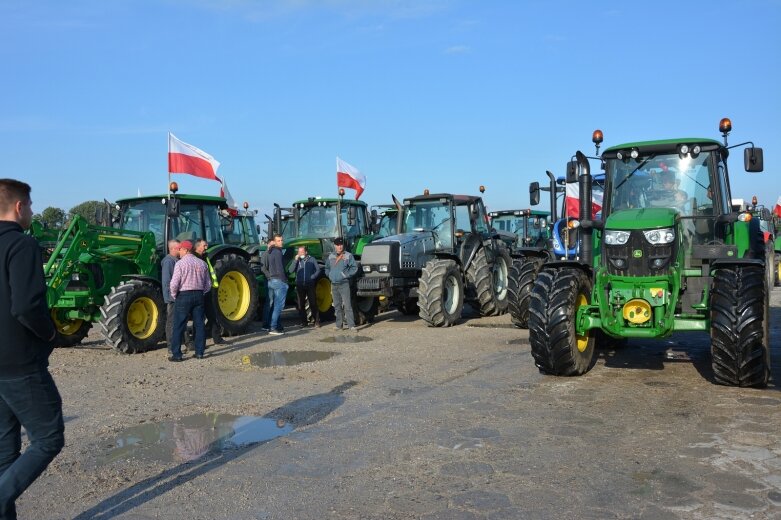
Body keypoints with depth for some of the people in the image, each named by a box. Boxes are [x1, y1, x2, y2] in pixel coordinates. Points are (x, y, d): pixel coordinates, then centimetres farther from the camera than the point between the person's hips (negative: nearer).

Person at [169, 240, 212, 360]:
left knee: (179, 326, 1)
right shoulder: (202, 263, 8)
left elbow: (174, 283, -14)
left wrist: (174, 295, 1)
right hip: (199, 295, 5)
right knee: (199, 324, 9)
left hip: (183, 296, -5)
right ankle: (199, 352, 13)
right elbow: (208, 285, 10)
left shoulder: (180, 263, -8)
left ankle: (176, 354, 2)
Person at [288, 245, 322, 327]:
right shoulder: (296, 261, 9)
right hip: (299, 286, 3)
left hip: (310, 285, -3)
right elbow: (291, 271, -3)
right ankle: (303, 322, 15)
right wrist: (296, 260, -10)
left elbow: (318, 270, 5)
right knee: (301, 305, 6)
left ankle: (317, 321, 0)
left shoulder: (311, 259, 4)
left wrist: (312, 277, -10)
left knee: (313, 303, -4)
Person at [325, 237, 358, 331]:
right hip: (334, 284, 5)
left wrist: (346, 275, -11)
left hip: (344, 284, -5)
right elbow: (327, 268, 25)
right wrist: (329, 275, 9)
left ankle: (351, 325, -12)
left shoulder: (348, 256, -3)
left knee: (347, 305, -10)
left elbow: (354, 267, -5)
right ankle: (339, 325, 18)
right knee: (337, 306, 11)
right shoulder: (331, 256, 12)